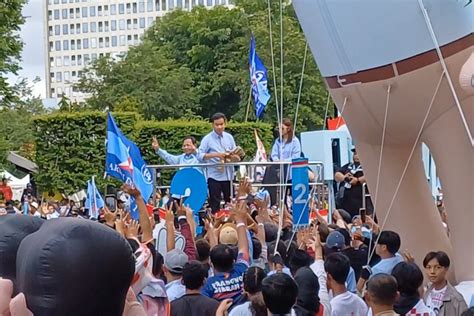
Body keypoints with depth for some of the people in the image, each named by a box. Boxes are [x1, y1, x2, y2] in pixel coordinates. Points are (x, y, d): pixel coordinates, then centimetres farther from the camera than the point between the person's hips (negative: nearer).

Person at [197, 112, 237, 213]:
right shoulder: (207, 139, -5)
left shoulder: (229, 137, 8)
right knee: (215, 204, 0)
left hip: (228, 175, 4)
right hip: (214, 176, -4)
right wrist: (215, 154, -24)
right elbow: (200, 155, -13)